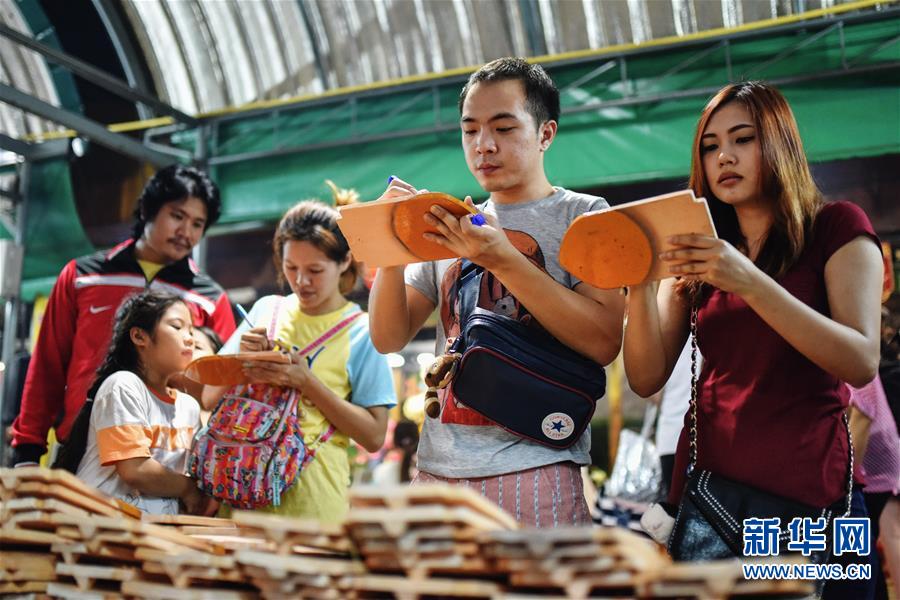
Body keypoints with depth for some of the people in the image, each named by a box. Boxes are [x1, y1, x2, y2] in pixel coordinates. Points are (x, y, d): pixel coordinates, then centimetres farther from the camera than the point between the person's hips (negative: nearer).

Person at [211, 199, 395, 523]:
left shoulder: (362, 332, -3)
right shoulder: (266, 309, 7)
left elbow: (374, 436, -7)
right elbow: (211, 398, 9)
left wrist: (307, 382, -16)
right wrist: (241, 359, -11)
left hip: (309, 500, -3)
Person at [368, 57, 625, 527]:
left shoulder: (583, 215, 1)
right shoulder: (451, 229, 13)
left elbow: (603, 341, -12)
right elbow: (388, 338, 8)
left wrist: (503, 260, -19)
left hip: (532, 470, -4)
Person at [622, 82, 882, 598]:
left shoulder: (838, 228, 0)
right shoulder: (697, 250, 11)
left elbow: (861, 362, -15)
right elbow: (647, 379, 1)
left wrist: (749, 282, -24)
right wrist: (639, 281, -15)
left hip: (808, 491, -3)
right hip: (705, 483, 4)